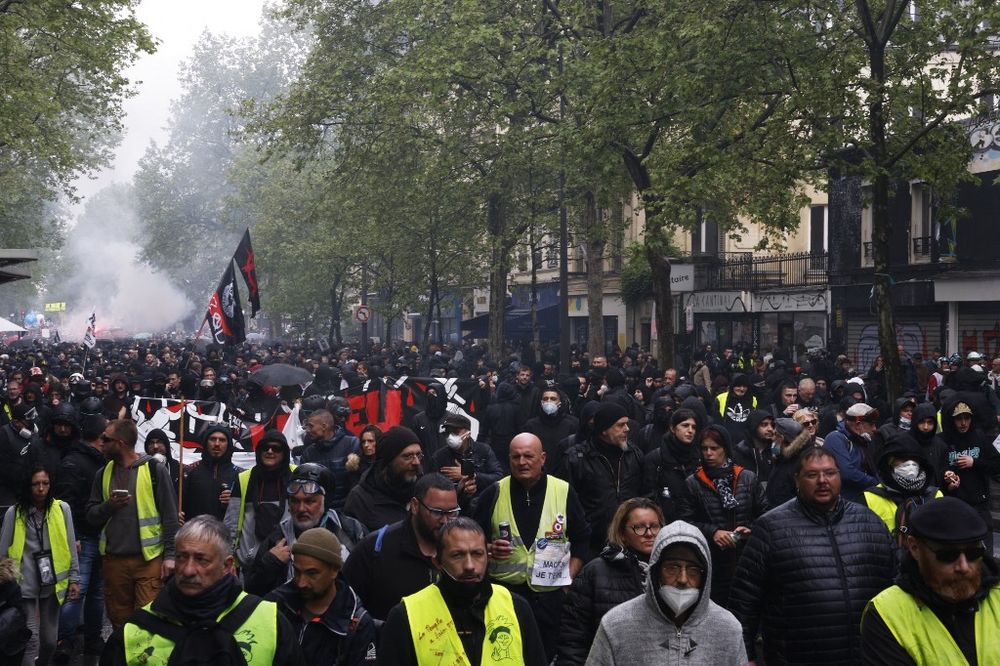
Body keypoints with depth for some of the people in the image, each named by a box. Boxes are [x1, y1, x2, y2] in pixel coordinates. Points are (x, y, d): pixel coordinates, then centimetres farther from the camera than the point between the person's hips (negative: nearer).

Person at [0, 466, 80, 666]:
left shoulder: (62, 509, -1)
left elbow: (71, 547, 4)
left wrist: (74, 579, 3)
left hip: (53, 584, 2)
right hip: (24, 585, -2)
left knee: (50, 639, 10)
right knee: (31, 640, -7)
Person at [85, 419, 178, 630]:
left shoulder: (155, 470, -4)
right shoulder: (104, 474, 11)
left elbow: (170, 515, -4)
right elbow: (91, 516, 12)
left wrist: (170, 555, -9)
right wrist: (108, 506, -9)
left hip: (149, 559, -5)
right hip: (114, 560, 5)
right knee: (118, 620, 11)